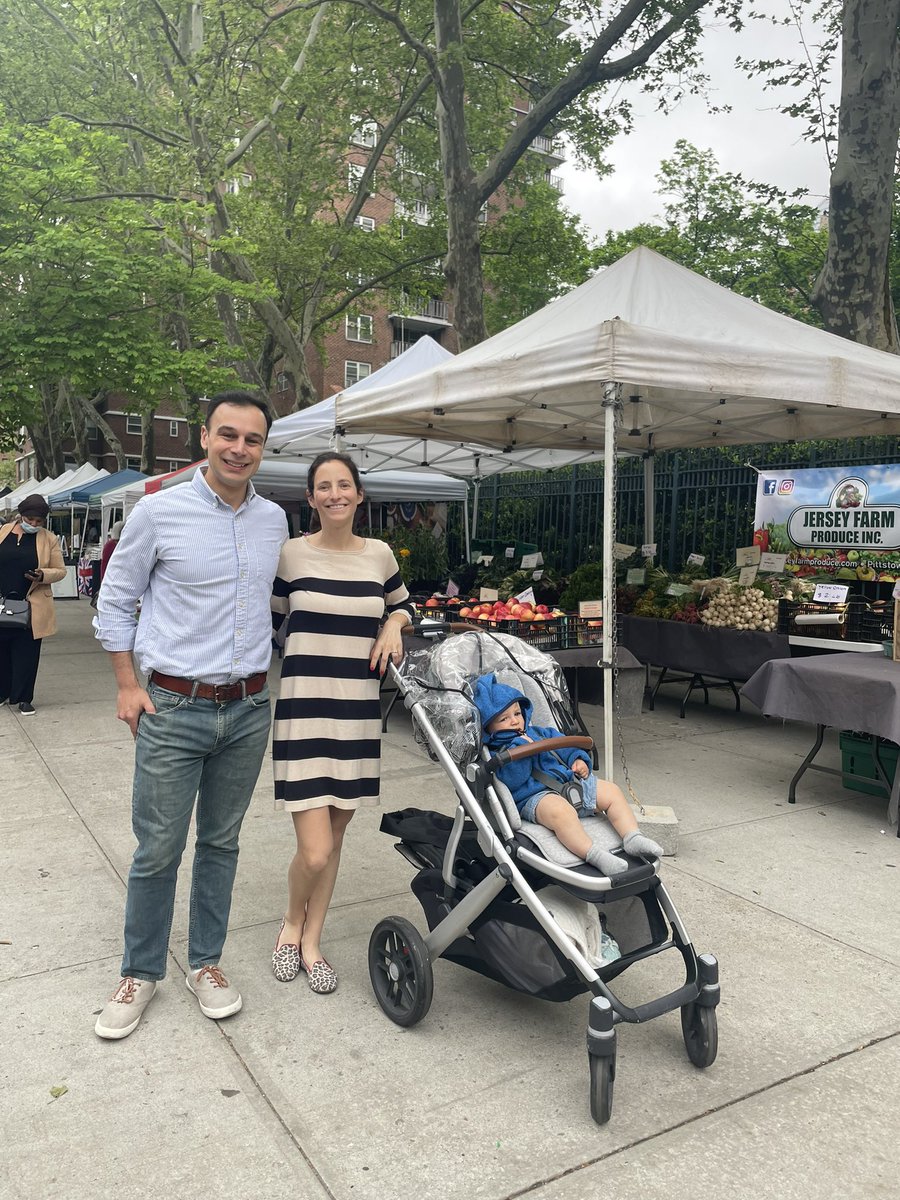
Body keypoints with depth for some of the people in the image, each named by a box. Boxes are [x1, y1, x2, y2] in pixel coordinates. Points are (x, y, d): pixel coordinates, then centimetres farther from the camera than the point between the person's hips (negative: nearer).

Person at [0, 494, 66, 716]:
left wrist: (43, 575, -18)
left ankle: (23, 698, 14)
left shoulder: (49, 539, 0)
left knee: (26, 654, 4)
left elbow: (60, 570, 2)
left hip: (31, 607, -2)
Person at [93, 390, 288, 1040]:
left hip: (248, 710, 4)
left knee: (221, 843, 14)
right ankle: (141, 972, 25)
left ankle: (206, 962, 31)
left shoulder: (274, 520, 5)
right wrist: (128, 685, -3)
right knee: (158, 850, 4)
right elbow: (114, 601, 2)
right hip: (174, 710, -3)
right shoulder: (158, 511, -7)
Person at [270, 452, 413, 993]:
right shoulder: (290, 553, -2)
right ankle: (292, 923, 25)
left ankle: (311, 940, 34)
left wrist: (394, 626, 3)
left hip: (360, 712, 3)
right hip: (303, 710, -3)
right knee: (315, 851, -8)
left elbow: (403, 603, 23)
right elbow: (267, 622, 8)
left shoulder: (379, 554, 5)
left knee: (335, 836, 13)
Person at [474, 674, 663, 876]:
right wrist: (520, 749, -22)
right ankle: (593, 854, -44)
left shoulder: (537, 733, 23)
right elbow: (511, 780, -20)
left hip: (570, 781, 9)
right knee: (560, 811, -41)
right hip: (535, 796, -9)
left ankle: (632, 838, -3)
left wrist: (579, 760, 14)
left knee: (612, 792, 4)